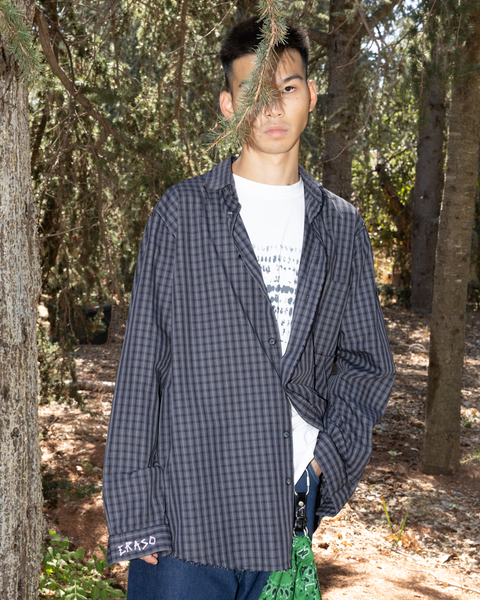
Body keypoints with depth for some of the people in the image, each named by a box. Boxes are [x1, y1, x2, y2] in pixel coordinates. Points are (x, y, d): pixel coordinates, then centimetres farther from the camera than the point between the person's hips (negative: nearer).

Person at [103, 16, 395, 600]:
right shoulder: (181, 212, -2)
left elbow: (366, 360, 14)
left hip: (290, 507, 3)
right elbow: (141, 366, -3)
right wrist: (134, 513, -7)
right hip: (186, 506, -3)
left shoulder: (342, 227, 8)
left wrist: (328, 455, -2)